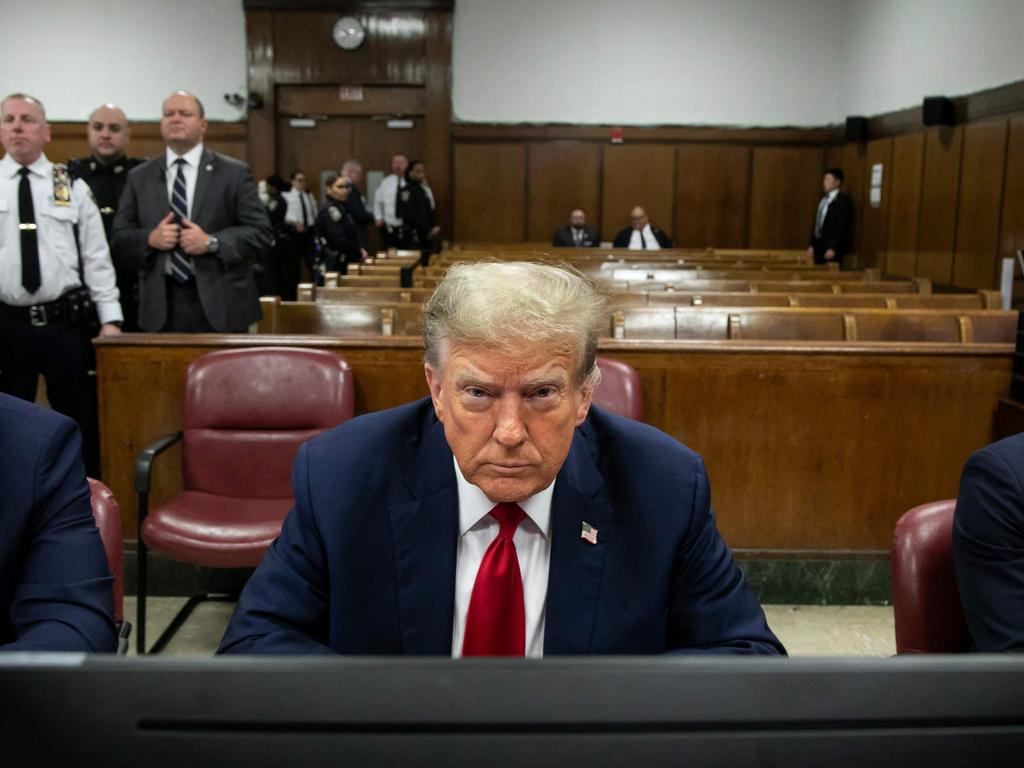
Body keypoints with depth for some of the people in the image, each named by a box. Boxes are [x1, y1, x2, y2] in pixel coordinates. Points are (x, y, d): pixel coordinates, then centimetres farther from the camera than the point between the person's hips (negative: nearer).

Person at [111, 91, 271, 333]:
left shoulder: (234, 172, 4)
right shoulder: (139, 177, 12)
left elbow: (260, 232, -2)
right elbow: (120, 236, 11)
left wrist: (212, 242, -15)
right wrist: (150, 239, -10)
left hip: (219, 304, -2)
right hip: (161, 307, 2)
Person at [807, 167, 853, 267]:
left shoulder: (844, 201, -8)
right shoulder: (824, 200, 16)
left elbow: (843, 227, -15)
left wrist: (833, 248, -20)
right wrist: (812, 245, 14)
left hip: (832, 250, -8)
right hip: (818, 247, 8)